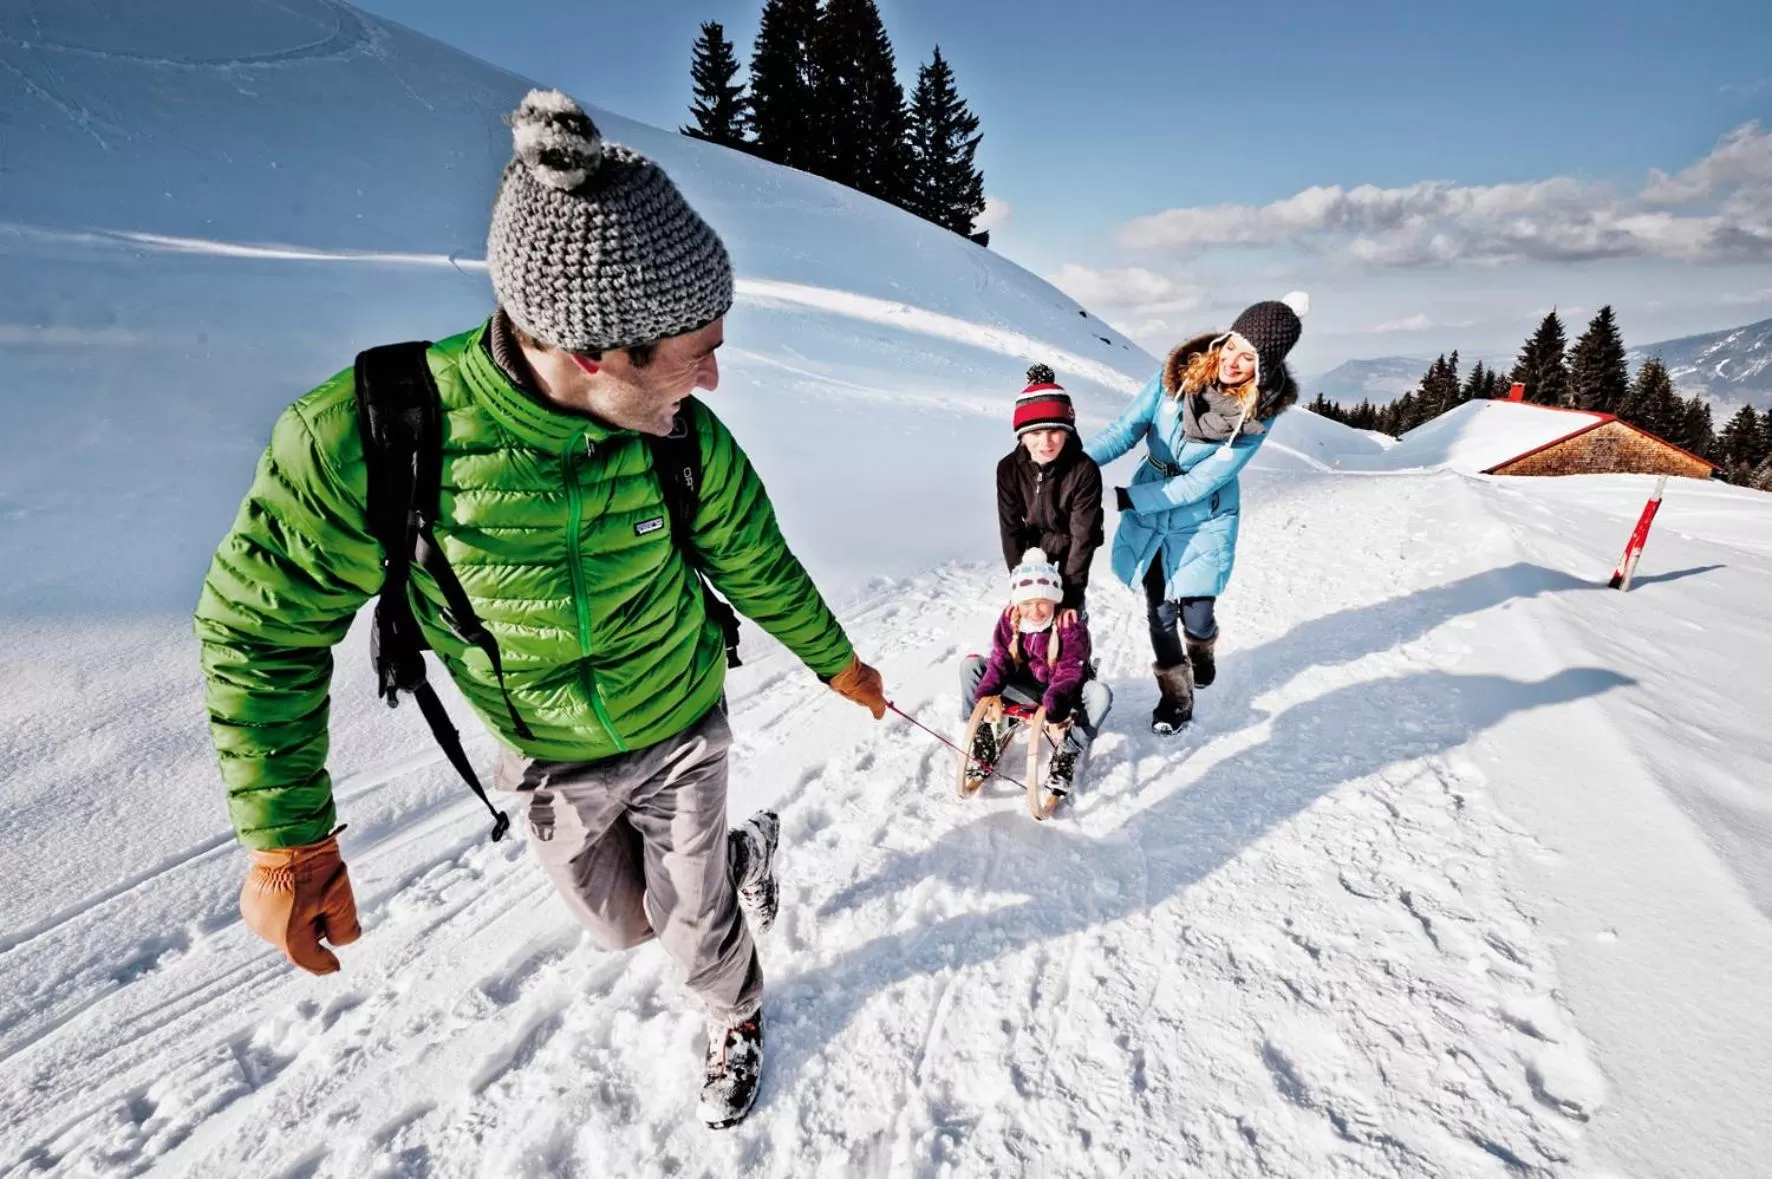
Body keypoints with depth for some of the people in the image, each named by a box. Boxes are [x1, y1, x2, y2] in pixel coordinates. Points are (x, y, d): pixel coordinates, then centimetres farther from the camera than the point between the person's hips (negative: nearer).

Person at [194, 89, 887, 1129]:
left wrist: (838, 663, 8)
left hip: (682, 730, 0)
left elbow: (761, 570, -6)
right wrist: (286, 839, -14)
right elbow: (261, 630, -16)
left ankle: (738, 1021, 51)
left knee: (694, 925, 15)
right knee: (622, 924, 21)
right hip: (548, 759, 1)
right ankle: (741, 858, 53)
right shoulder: (363, 438, -30)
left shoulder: (685, 439, -24)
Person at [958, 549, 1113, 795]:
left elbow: (1070, 671, -26)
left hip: (1063, 693, -3)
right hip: (1025, 688, 3)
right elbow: (1000, 659, -13)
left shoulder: (1070, 624, -21)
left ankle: (1068, 753, -23)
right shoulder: (1009, 619, -10)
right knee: (971, 666, -12)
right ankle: (986, 737, -13)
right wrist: (989, 692, -34)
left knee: (1100, 694, -36)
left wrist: (1055, 703, -46)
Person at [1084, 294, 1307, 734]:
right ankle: (1175, 698, 28)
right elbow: (1127, 428, -12)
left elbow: (1199, 484, -22)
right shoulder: (1180, 372, -14)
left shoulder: (1259, 416, -20)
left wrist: (1125, 499, -26)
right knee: (1159, 613, 5)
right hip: (1148, 513, 2)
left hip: (1203, 521, -2)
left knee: (1196, 615, 0)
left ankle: (1202, 651, 40)